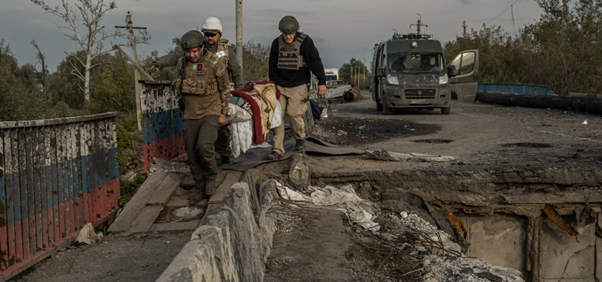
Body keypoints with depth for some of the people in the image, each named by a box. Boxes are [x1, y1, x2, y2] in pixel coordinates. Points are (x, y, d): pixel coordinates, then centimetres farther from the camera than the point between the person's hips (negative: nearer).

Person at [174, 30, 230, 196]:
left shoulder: (215, 63, -12)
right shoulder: (182, 64, 0)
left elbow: (225, 88, -2)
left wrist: (223, 114, -1)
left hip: (211, 113, -4)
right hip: (191, 115, 5)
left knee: (204, 146, -23)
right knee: (192, 153, 3)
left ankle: (211, 178, 4)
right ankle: (200, 187, 20)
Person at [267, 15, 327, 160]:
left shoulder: (305, 42, -8)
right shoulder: (276, 43, 3)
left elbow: (316, 62, -7)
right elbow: (273, 67, 12)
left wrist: (322, 82, -11)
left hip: (299, 85, -4)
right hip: (281, 86, 4)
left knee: (293, 112, -14)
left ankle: (300, 138, 17)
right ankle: (277, 150, 1)